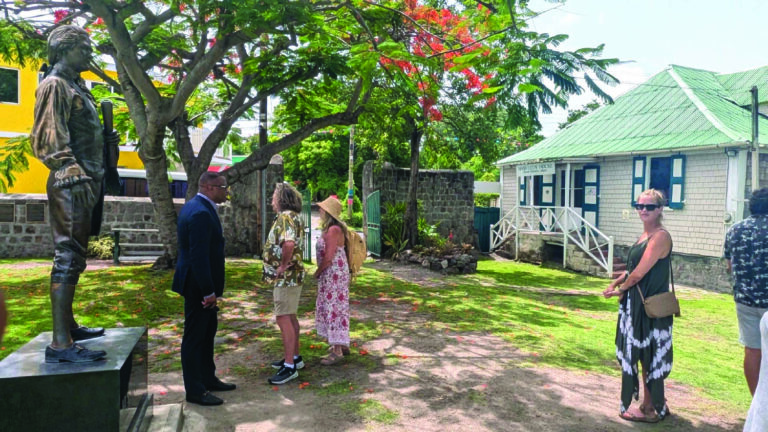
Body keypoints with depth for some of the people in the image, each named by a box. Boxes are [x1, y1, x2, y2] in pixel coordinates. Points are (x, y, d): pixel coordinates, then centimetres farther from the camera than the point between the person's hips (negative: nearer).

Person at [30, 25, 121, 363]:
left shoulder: (75, 86, 23)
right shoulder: (55, 85, -6)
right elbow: (48, 138, -16)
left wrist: (106, 138, 13)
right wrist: (72, 171, -24)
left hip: (86, 182, 10)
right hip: (71, 184, -10)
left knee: (73, 257, 14)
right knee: (68, 258, -13)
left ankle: (68, 325, 25)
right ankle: (60, 343, -12)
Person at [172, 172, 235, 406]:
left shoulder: (195, 207, 11)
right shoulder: (201, 213, -23)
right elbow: (199, 256, -26)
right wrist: (208, 292, -23)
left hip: (200, 284, 11)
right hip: (198, 285, -11)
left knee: (207, 332, 20)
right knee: (194, 336, 2)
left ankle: (208, 378, 34)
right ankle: (194, 390, 15)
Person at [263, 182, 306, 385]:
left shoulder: (285, 217, -18)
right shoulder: (293, 216, 15)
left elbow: (289, 243, -36)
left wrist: (283, 265, -23)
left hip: (286, 277, -11)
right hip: (291, 276, 11)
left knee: (284, 319, -7)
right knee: (290, 317, 18)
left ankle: (290, 366, -2)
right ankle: (294, 357, 28)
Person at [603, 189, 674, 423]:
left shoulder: (661, 236, -19)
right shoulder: (644, 235, 11)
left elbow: (639, 273, -19)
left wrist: (621, 289, -4)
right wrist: (615, 283, 6)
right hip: (636, 303, 9)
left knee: (649, 356, 4)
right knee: (644, 355, 18)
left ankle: (650, 408, 19)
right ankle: (656, 404, 33)